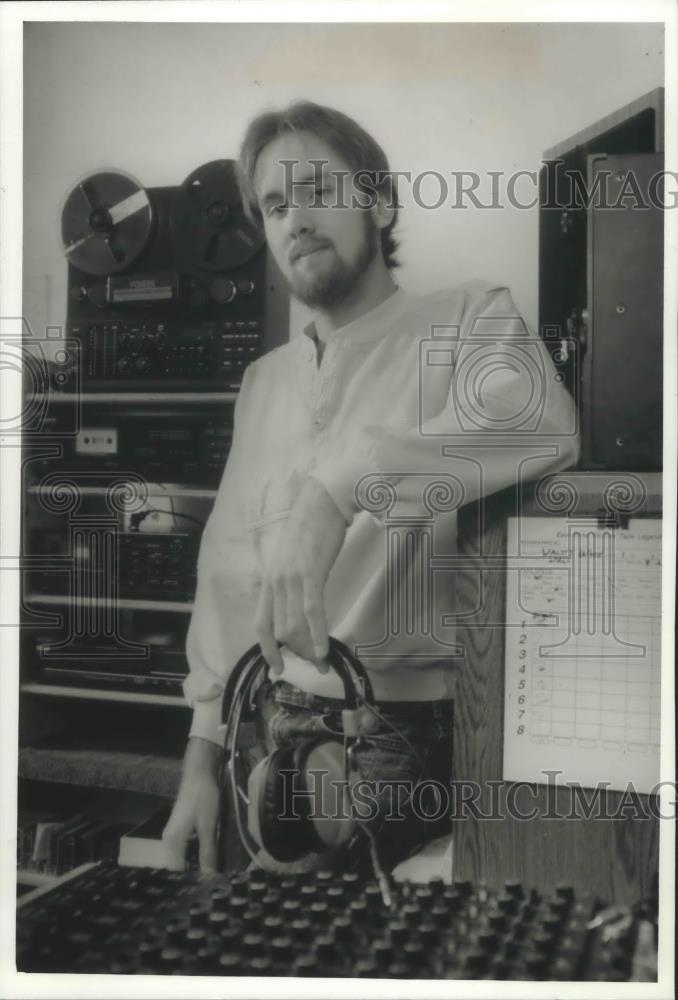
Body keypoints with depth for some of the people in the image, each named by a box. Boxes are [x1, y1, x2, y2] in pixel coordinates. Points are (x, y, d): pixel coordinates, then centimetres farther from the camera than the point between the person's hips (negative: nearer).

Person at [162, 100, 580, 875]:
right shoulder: (263, 382, 12)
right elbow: (227, 576, 10)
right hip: (271, 740, 6)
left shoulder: (471, 318, -5)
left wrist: (337, 486, -38)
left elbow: (540, 420, -29)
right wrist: (201, 754, 4)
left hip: (413, 739, -5)